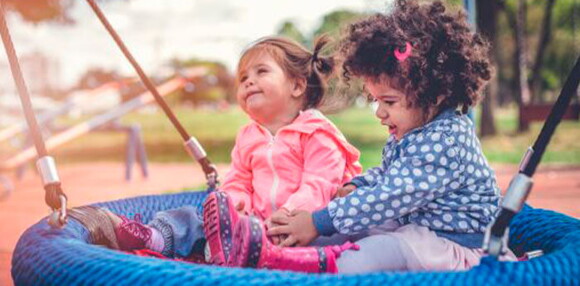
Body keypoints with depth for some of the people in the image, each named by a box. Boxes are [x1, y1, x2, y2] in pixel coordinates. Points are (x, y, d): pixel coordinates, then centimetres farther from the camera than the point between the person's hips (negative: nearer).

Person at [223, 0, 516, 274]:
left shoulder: (446, 142, -24)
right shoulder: (409, 133, 9)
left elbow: (388, 199, -29)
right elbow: (386, 174, 26)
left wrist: (319, 222, -26)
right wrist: (355, 187, 2)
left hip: (453, 246, -10)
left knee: (386, 248, -33)